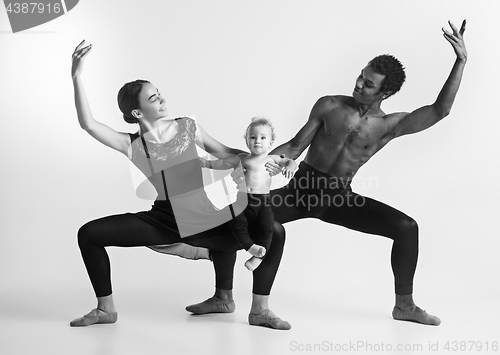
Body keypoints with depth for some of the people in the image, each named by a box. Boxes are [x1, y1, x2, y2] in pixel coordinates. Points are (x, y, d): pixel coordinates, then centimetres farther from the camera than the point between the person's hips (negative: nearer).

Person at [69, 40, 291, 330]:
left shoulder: (188, 127, 2)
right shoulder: (133, 146, -5)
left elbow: (223, 152, 13)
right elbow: (88, 124, -18)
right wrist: (77, 76, -24)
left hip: (205, 220, 1)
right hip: (162, 221, -1)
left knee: (274, 234, -12)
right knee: (89, 234, -11)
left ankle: (260, 310, 3)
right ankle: (106, 308, 6)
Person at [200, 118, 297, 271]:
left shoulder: (271, 159, 17)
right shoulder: (242, 158, 19)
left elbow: (289, 161, 18)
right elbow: (224, 163, 19)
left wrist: (290, 166, -5)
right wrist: (207, 163, 8)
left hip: (263, 202, -1)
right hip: (243, 200, 1)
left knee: (266, 225, -23)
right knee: (236, 220, -26)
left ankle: (258, 256, -14)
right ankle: (251, 246, -19)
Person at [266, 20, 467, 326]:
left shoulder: (390, 125, -5)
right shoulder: (329, 106, -3)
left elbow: (440, 110, -16)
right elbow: (295, 147, 2)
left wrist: (461, 61, -21)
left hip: (339, 197, 0)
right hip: (302, 190, 0)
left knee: (406, 227, -14)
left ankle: (404, 305, 3)